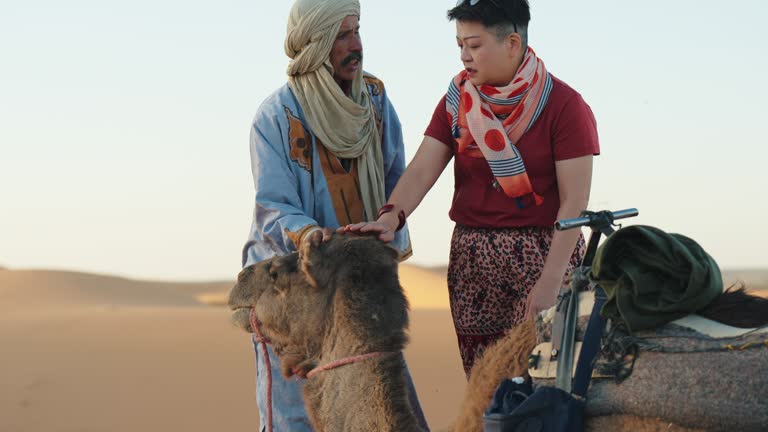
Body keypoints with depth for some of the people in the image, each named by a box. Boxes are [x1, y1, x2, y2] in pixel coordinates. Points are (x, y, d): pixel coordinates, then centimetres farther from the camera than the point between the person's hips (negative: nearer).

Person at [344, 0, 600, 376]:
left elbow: (574, 201, -9)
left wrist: (550, 282, -16)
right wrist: (391, 216, -20)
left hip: (543, 252, -4)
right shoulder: (457, 101, 10)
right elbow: (422, 169, 0)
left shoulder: (563, 105, -5)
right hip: (472, 258, 4)